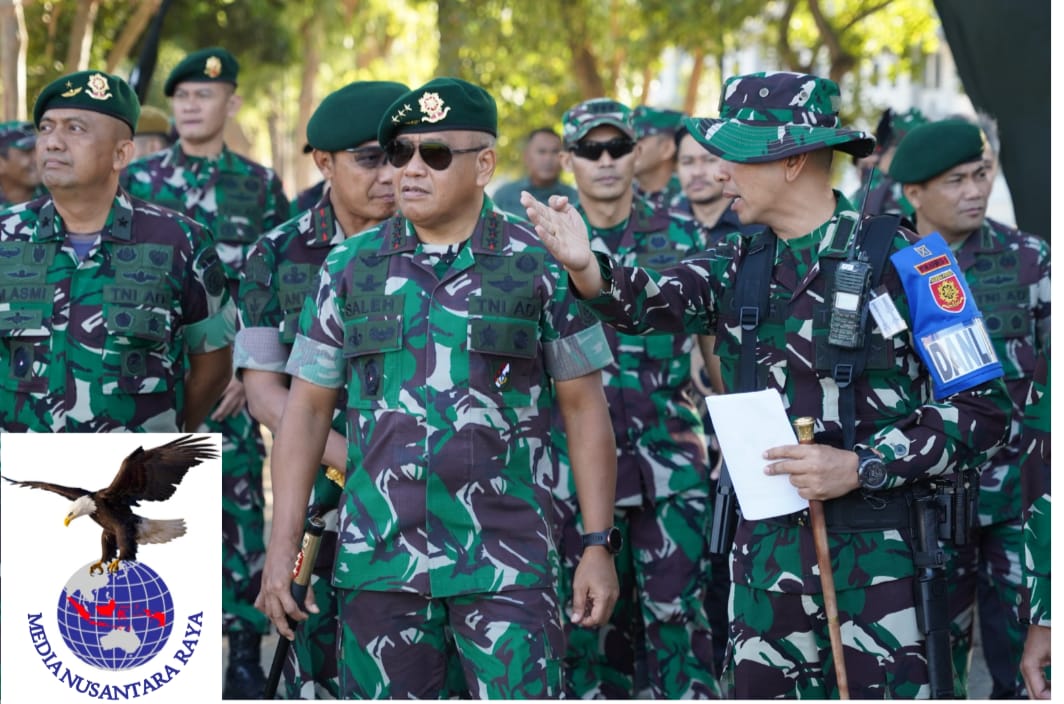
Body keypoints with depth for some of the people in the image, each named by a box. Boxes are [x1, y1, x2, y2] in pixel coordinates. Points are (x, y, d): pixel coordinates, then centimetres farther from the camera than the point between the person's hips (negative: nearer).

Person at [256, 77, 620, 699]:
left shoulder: (540, 266, 1)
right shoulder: (351, 268, 8)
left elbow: (585, 410, 3)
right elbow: (308, 408, 9)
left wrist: (598, 546, -2)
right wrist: (283, 548, 4)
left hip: (506, 561, -3)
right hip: (379, 557, 3)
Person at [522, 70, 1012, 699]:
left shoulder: (899, 262, -9)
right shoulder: (741, 268, 9)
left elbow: (984, 410, -11)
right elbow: (650, 301, -9)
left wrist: (861, 467, -17)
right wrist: (584, 264, -30)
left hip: (879, 552, -5)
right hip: (765, 548, 6)